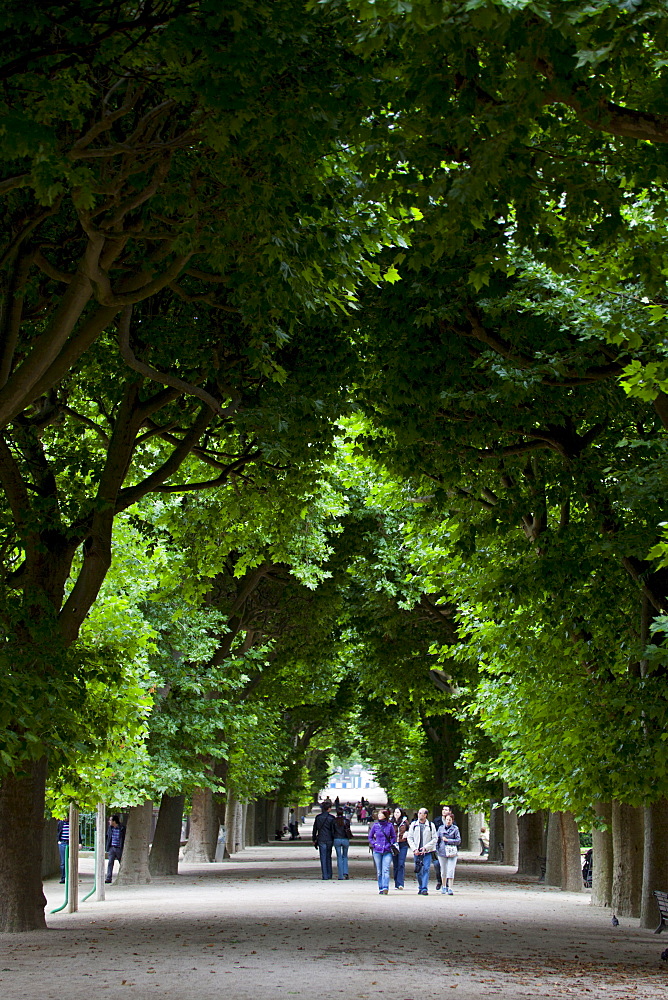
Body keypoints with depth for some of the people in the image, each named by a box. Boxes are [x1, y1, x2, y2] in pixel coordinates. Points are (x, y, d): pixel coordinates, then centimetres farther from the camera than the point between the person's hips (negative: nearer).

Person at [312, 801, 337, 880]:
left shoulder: (318, 817, 0)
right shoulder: (331, 818, -4)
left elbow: (315, 829, 5)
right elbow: (333, 830, -2)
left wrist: (314, 840, 14)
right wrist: (334, 839, 8)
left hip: (321, 840, -1)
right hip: (329, 840, 1)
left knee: (323, 858, 0)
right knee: (328, 857, 15)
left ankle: (325, 876, -5)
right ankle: (329, 875, 16)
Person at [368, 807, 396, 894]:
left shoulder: (389, 825, 1)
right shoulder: (375, 825, 4)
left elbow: (394, 837, 12)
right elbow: (370, 837, 14)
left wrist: (390, 845, -2)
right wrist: (374, 844, 0)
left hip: (387, 851, -2)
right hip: (377, 851, 2)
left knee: (386, 870, -13)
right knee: (379, 871, 6)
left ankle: (385, 888, -21)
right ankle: (380, 888, 13)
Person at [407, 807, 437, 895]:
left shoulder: (431, 825, 3)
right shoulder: (413, 825, 8)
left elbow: (434, 839, 1)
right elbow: (410, 838, 7)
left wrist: (425, 848, -11)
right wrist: (414, 849, -6)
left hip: (427, 852, -2)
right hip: (417, 852, 2)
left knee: (426, 870, -11)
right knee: (418, 871, 5)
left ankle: (424, 889, -14)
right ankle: (420, 888, 17)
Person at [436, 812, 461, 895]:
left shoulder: (455, 829, 0)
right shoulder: (441, 828, 8)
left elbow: (458, 841, -3)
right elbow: (437, 839, 14)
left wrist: (448, 840, -10)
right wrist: (437, 849, 5)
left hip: (452, 853, -3)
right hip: (442, 852, 3)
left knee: (451, 870, -10)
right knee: (443, 871, 11)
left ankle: (450, 889, -11)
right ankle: (444, 887, 26)